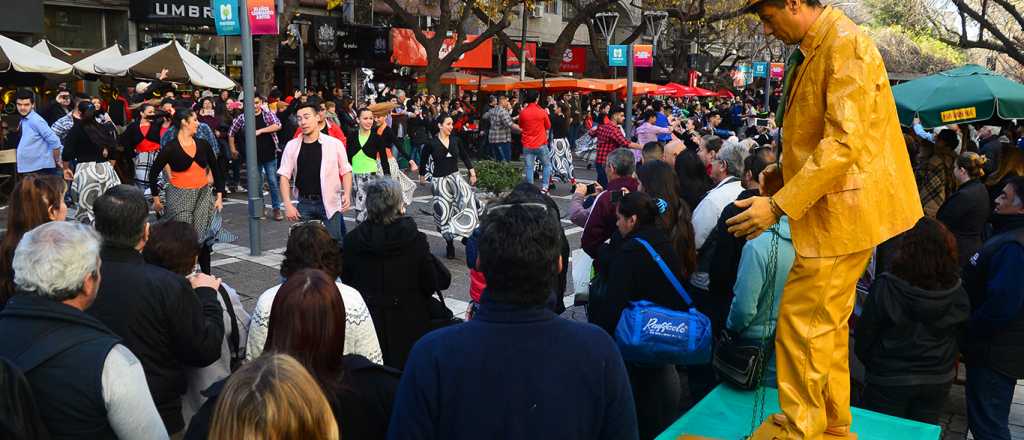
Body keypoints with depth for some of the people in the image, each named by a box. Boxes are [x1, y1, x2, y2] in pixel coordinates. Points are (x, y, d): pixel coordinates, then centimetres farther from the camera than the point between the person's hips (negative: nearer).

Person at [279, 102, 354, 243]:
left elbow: (346, 171, 3)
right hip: (305, 204, 3)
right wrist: (288, 204, -5)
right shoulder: (292, 146, 3)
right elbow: (284, 176, 4)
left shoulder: (334, 143, -4)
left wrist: (347, 194, -11)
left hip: (330, 203, -3)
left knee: (335, 243, -1)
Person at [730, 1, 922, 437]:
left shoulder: (845, 45, -18)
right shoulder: (810, 50, 12)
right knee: (828, 322, 17)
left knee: (801, 321, -3)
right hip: (828, 210, 10)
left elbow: (844, 143, -25)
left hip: (844, 210, -10)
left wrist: (779, 205, -26)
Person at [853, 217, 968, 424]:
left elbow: (863, 338, -11)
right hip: (939, 382, 4)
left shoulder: (884, 288, -21)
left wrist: (874, 366, 7)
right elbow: (960, 340, 4)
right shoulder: (957, 292, -9)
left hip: (890, 380, -4)